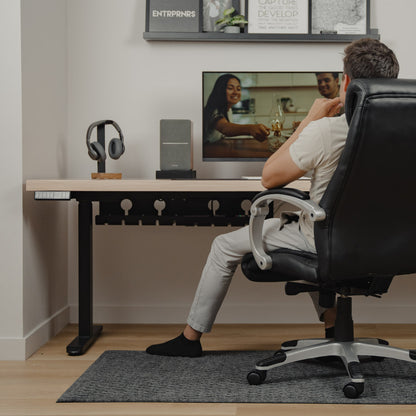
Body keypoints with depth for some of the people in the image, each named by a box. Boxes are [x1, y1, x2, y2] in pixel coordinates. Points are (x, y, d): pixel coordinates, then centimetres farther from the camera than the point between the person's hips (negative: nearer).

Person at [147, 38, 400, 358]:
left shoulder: (325, 131, -26)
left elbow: (269, 177, -13)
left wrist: (311, 119, -8)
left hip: (326, 241, -6)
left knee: (226, 246, 13)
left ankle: (191, 337, 27)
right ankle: (332, 323, 35)